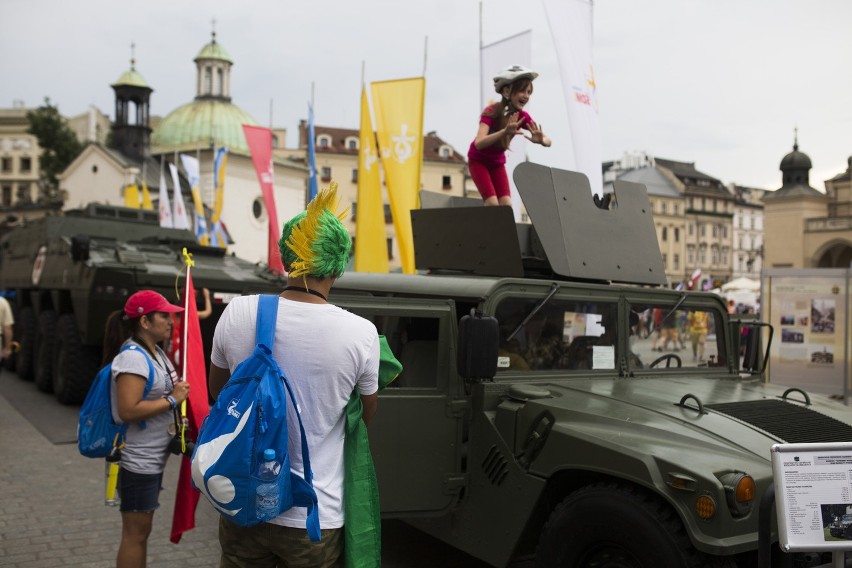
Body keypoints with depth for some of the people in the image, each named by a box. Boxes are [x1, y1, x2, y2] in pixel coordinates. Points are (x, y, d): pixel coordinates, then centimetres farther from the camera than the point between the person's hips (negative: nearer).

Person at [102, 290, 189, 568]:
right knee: (135, 533, 1)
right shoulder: (133, 357, -21)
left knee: (141, 531, 19)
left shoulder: (156, 352, 10)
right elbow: (127, 410, -29)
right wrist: (172, 400, -22)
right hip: (137, 459, -10)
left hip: (154, 458, 10)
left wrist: (179, 392, 6)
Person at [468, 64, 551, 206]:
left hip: (497, 163, 5)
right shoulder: (491, 112, -28)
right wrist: (505, 131, -59)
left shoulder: (522, 117, -14)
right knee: (493, 204, -18)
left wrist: (541, 140, -43)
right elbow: (479, 143, -44)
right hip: (478, 161, -5)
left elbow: (548, 141, -17)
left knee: (506, 204, -10)